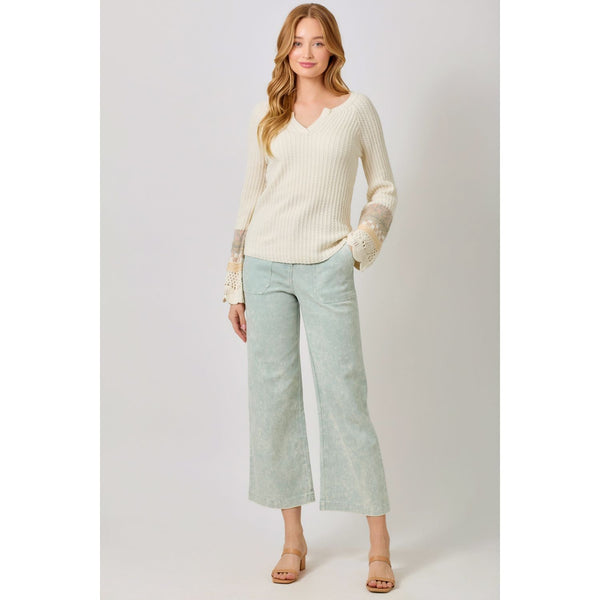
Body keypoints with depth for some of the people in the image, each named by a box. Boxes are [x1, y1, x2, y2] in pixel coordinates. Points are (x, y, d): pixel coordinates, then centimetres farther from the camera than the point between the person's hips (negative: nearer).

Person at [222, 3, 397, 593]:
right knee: (273, 396, 3)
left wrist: (361, 246, -3)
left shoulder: (357, 109, 5)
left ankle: (379, 543, 7)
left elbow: (384, 188, 12)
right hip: (266, 266, 3)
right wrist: (235, 284, 10)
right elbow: (250, 196, 13)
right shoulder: (266, 114, 11)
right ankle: (293, 539, 16)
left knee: (344, 397, -4)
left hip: (327, 268, -2)